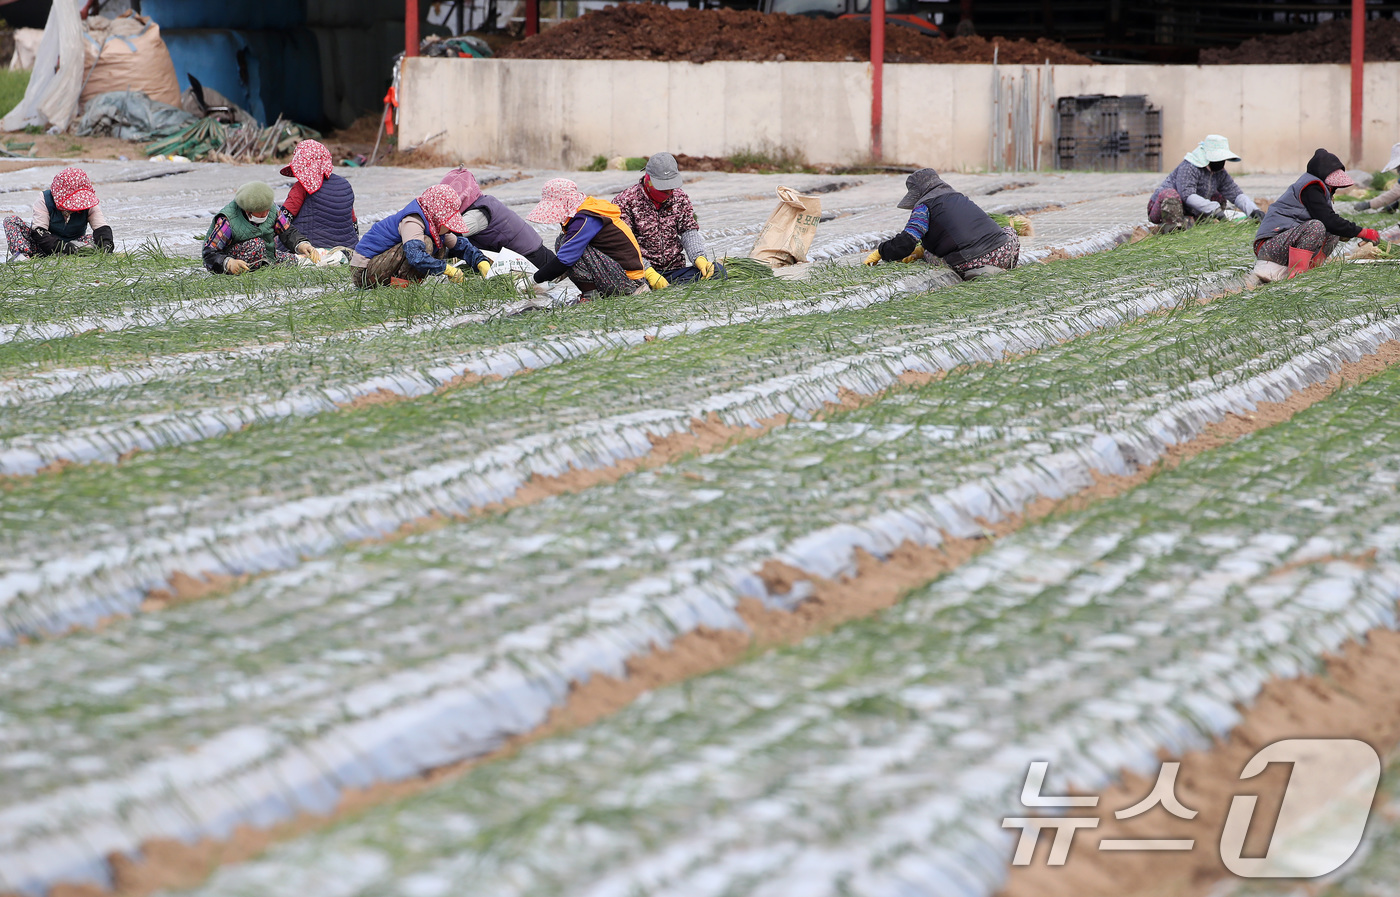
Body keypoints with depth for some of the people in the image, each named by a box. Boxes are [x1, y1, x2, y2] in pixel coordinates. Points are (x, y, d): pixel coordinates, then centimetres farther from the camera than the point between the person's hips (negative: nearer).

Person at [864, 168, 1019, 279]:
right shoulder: (958, 197, 25)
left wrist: (880, 253, 4)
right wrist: (922, 250, 21)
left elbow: (906, 241, -10)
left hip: (972, 265, -5)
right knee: (1010, 232, 37)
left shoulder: (924, 206, 2)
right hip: (1002, 253, 5)